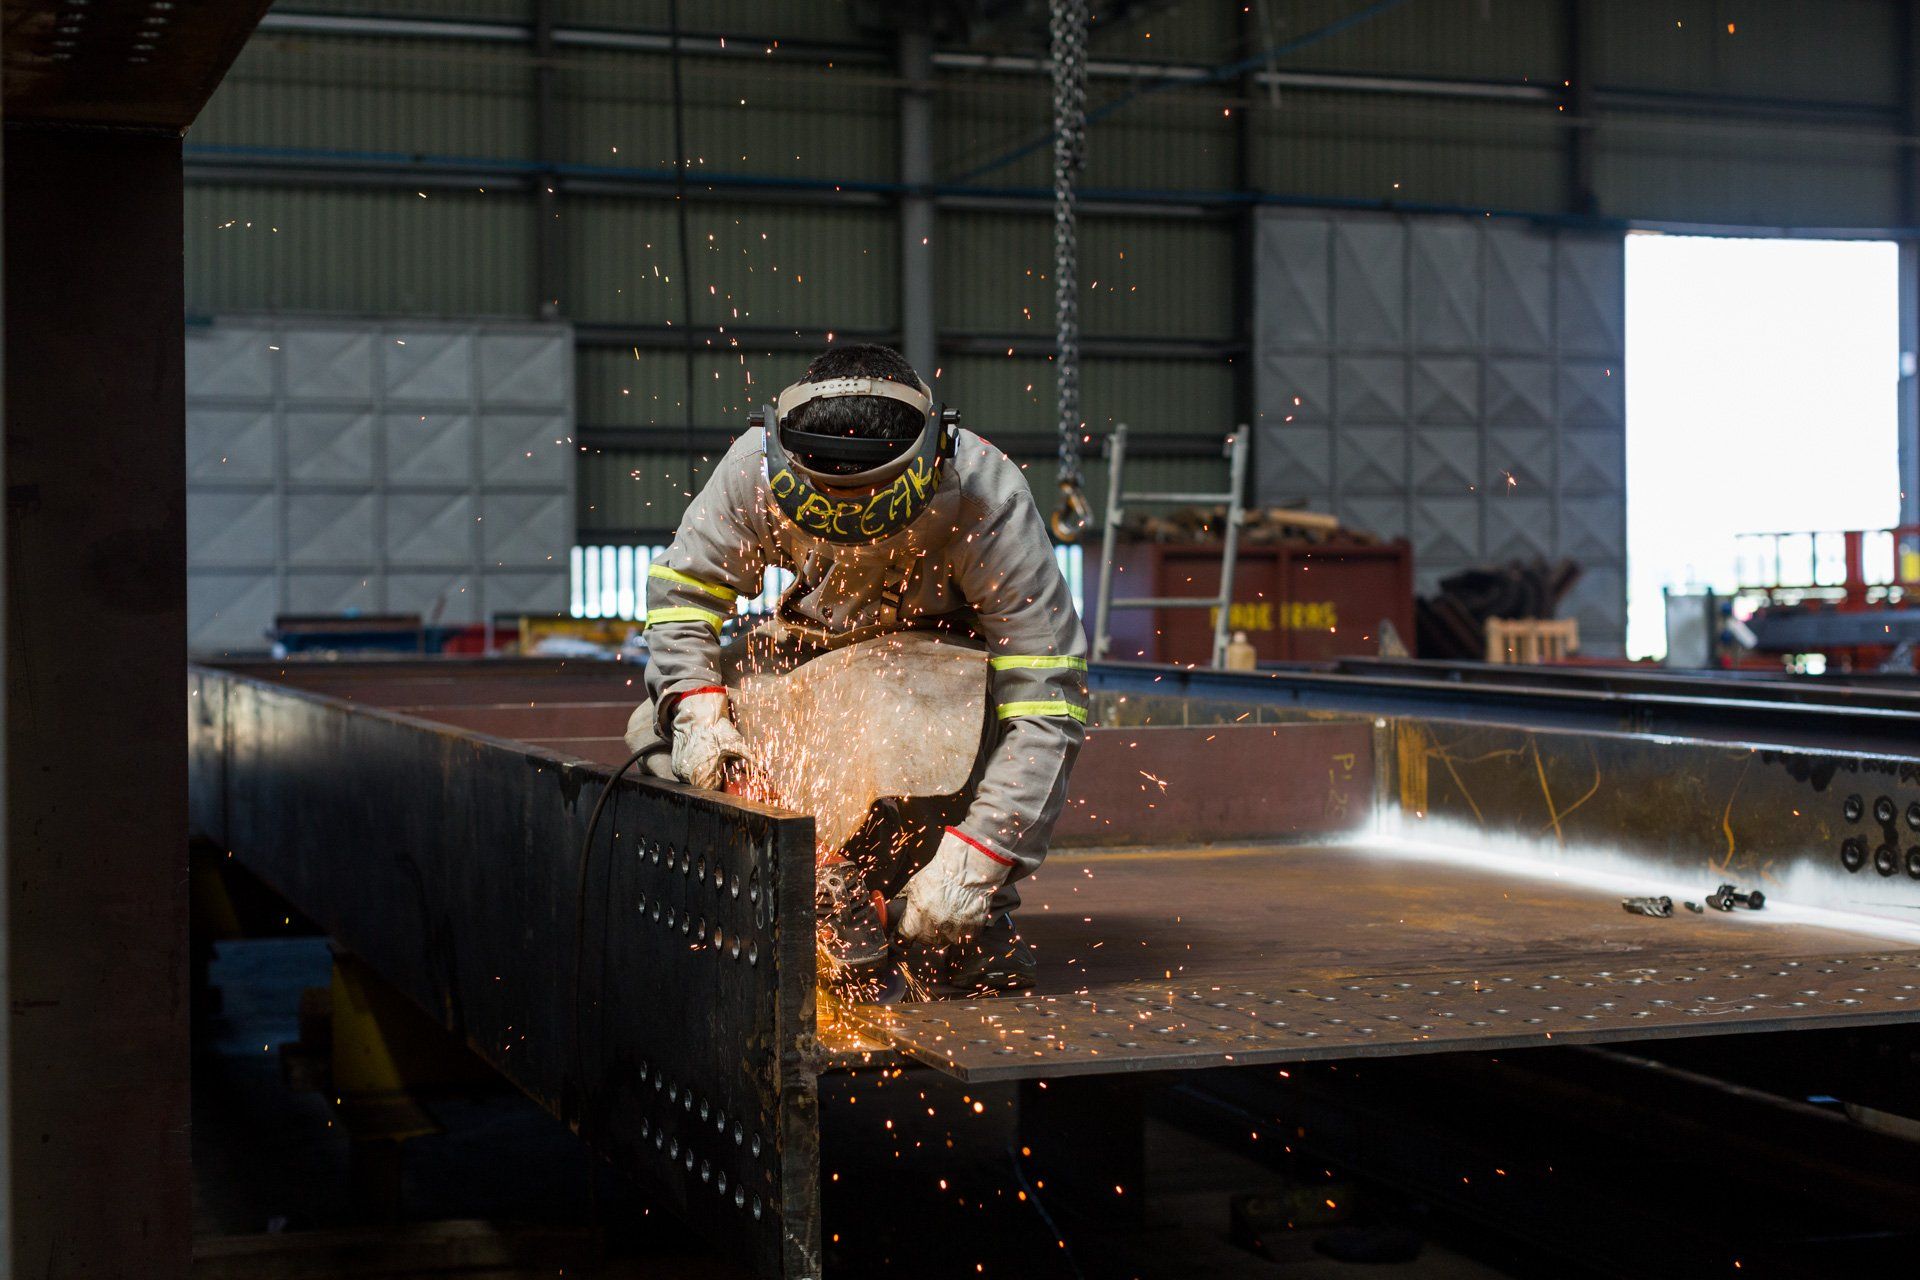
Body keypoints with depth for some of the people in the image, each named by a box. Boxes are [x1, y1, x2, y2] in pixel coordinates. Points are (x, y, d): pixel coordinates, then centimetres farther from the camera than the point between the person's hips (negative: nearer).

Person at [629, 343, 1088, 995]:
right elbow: (681, 587, -11)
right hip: (819, 646, 4)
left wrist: (971, 863, -44)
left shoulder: (987, 502, -39)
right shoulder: (756, 470, -31)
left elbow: (1046, 703, -39)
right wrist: (694, 709, -29)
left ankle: (979, 920, -11)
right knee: (656, 734, -11)